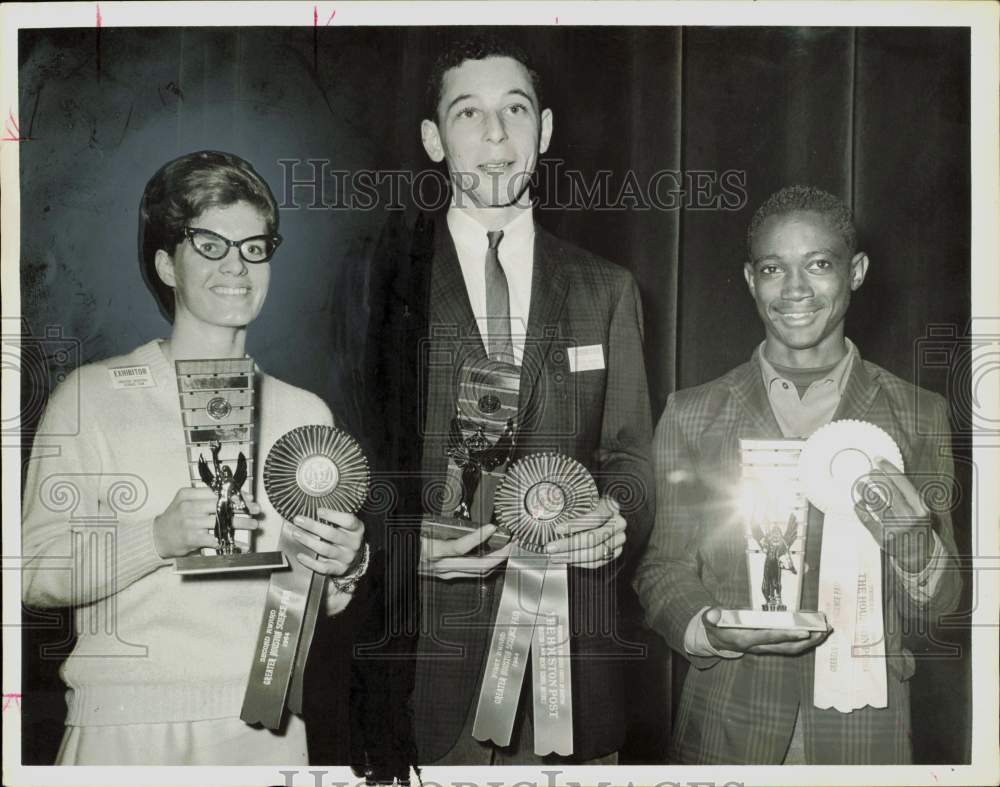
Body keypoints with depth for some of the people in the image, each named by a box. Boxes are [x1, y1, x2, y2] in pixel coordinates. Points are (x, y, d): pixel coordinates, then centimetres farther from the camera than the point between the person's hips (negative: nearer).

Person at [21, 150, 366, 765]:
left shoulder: (305, 414, 6)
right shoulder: (93, 396, -4)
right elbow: (37, 574, -8)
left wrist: (340, 568, -9)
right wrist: (160, 538, -22)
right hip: (126, 728, -3)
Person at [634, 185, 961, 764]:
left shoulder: (921, 416, -1)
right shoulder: (691, 416, -2)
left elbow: (936, 607, 1)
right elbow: (663, 571, 0)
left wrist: (912, 538, -19)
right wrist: (713, 630, -18)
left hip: (865, 729, 1)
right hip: (726, 723, 0)